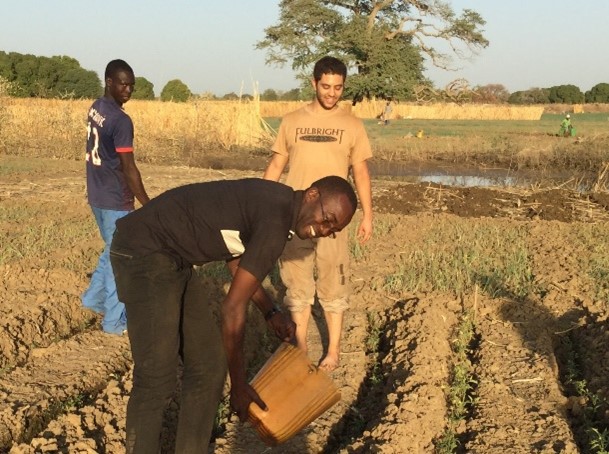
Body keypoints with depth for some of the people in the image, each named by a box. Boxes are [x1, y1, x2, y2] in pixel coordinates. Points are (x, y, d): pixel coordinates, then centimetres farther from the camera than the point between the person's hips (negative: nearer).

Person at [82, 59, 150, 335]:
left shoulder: (95, 108, 6)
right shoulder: (121, 121, -21)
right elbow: (129, 168, -21)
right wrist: (148, 205, -16)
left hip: (97, 195, 9)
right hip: (116, 200, -9)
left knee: (112, 250, 25)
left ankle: (94, 297, 34)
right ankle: (115, 321, 11)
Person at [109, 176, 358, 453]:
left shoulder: (276, 205, 7)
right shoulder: (275, 221, -22)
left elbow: (237, 257, 22)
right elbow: (233, 307, -20)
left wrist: (271, 313, 12)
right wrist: (238, 385, -10)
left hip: (172, 258, 10)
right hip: (144, 253, -10)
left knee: (208, 367, 9)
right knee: (157, 380, -9)